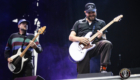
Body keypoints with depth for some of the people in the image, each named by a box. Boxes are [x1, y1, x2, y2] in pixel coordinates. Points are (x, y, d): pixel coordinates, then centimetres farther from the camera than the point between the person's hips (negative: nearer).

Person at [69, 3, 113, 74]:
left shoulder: (101, 23, 19)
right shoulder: (78, 23, 19)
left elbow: (104, 39, 13)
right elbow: (71, 37, 12)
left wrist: (101, 36, -12)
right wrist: (80, 39, -9)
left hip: (95, 46, 0)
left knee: (107, 44, -32)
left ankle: (103, 69, -30)